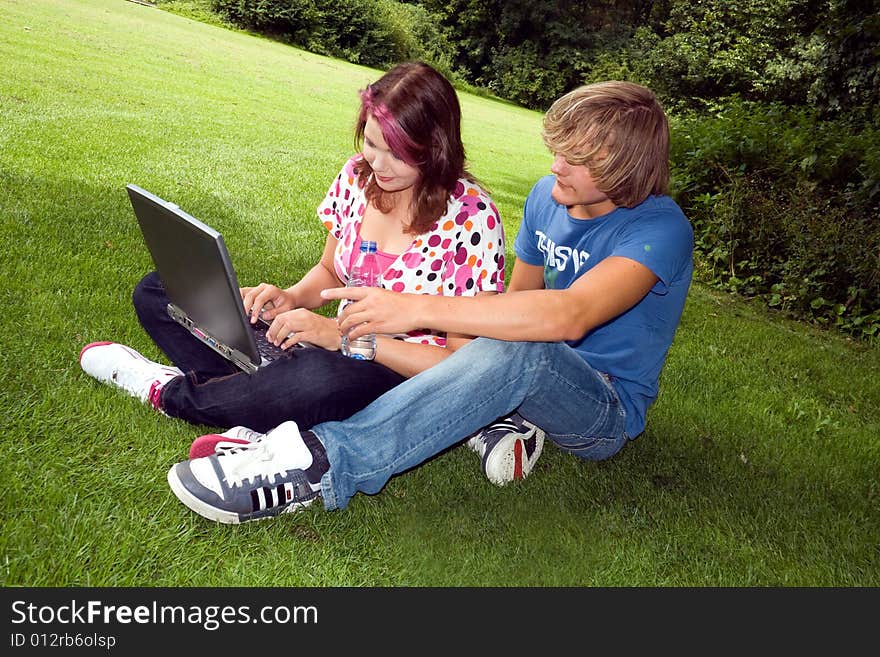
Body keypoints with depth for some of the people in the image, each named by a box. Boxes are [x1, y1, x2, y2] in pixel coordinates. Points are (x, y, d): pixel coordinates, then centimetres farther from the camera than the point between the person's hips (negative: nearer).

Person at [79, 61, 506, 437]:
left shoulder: (472, 219, -19)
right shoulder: (358, 176, -1)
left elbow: (463, 360, -19)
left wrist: (342, 334, -25)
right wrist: (292, 298, -10)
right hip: (341, 344, 7)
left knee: (328, 377, -44)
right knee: (158, 292, 2)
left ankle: (169, 392, -14)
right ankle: (261, 419, -21)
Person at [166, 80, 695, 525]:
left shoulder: (660, 229, -20)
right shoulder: (547, 196, 1)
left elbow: (570, 316, -36)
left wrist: (419, 308, -38)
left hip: (608, 411, -6)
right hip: (537, 382, 7)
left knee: (517, 350, -39)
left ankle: (326, 462, -42)